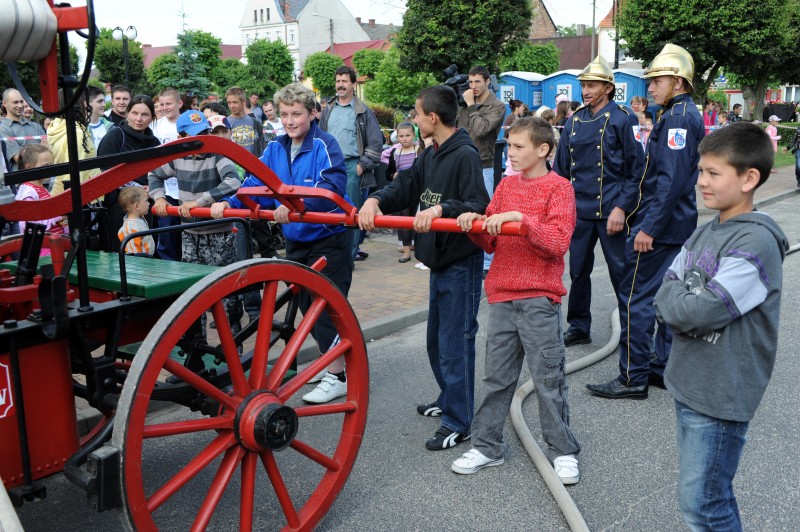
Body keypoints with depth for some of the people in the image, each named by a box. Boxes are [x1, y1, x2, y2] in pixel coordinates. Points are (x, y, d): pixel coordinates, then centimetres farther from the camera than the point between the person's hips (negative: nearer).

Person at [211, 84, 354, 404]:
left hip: (328, 238, -7)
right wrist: (228, 203, -15)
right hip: (295, 240, 8)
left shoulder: (324, 144, -16)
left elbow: (332, 185, -30)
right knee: (307, 305, 16)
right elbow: (256, 184, 2)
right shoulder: (275, 148, 5)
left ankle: (338, 377, 8)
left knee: (327, 305, -4)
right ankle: (329, 363, 33)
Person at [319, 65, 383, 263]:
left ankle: (350, 253, 1)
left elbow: (376, 142, -3)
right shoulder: (328, 110, 16)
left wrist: (363, 165, -8)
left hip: (352, 167, -5)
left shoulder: (363, 112, 0)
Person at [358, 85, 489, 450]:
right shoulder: (431, 154, 11)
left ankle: (458, 423, 9)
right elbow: (405, 186, 6)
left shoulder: (465, 155, -17)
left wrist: (442, 209, -38)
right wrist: (376, 200, -12)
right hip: (438, 258, 10)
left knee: (455, 343, -3)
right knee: (436, 339, 20)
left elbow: (479, 207, -24)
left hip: (461, 261, -10)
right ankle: (448, 400, 39)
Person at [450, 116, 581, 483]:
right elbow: (490, 243, 12)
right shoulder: (506, 185, 12)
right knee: (497, 375, 13)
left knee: (548, 377, 3)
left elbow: (558, 243, -18)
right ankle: (487, 445, 25)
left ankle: (564, 450, 19)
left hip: (538, 297, -5)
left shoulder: (558, 188, -6)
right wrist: (476, 224, -8)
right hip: (501, 294, 6)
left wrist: (519, 218, -25)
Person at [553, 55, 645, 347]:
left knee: (621, 272, 3)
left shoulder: (623, 118, -5)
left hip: (610, 211, -5)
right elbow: (560, 167, 16)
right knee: (578, 271, 11)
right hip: (578, 210, 5)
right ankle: (578, 327, 25)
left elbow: (637, 169, -7)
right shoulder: (574, 120, 11)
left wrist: (622, 208, -15)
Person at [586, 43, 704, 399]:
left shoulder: (678, 117, -16)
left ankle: (633, 379, 1)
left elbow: (671, 179, -25)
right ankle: (665, 368, 24)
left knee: (635, 298, -6)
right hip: (677, 225, 11)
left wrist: (648, 227, -25)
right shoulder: (688, 114, 16)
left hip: (659, 225, -11)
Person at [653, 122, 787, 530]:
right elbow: (665, 292, 5)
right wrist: (688, 308, -14)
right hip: (687, 381, 8)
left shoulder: (756, 242, -20)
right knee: (711, 492, 21)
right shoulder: (704, 233, 6)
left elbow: (703, 310, -25)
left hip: (721, 393, -8)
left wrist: (674, 304, -7)